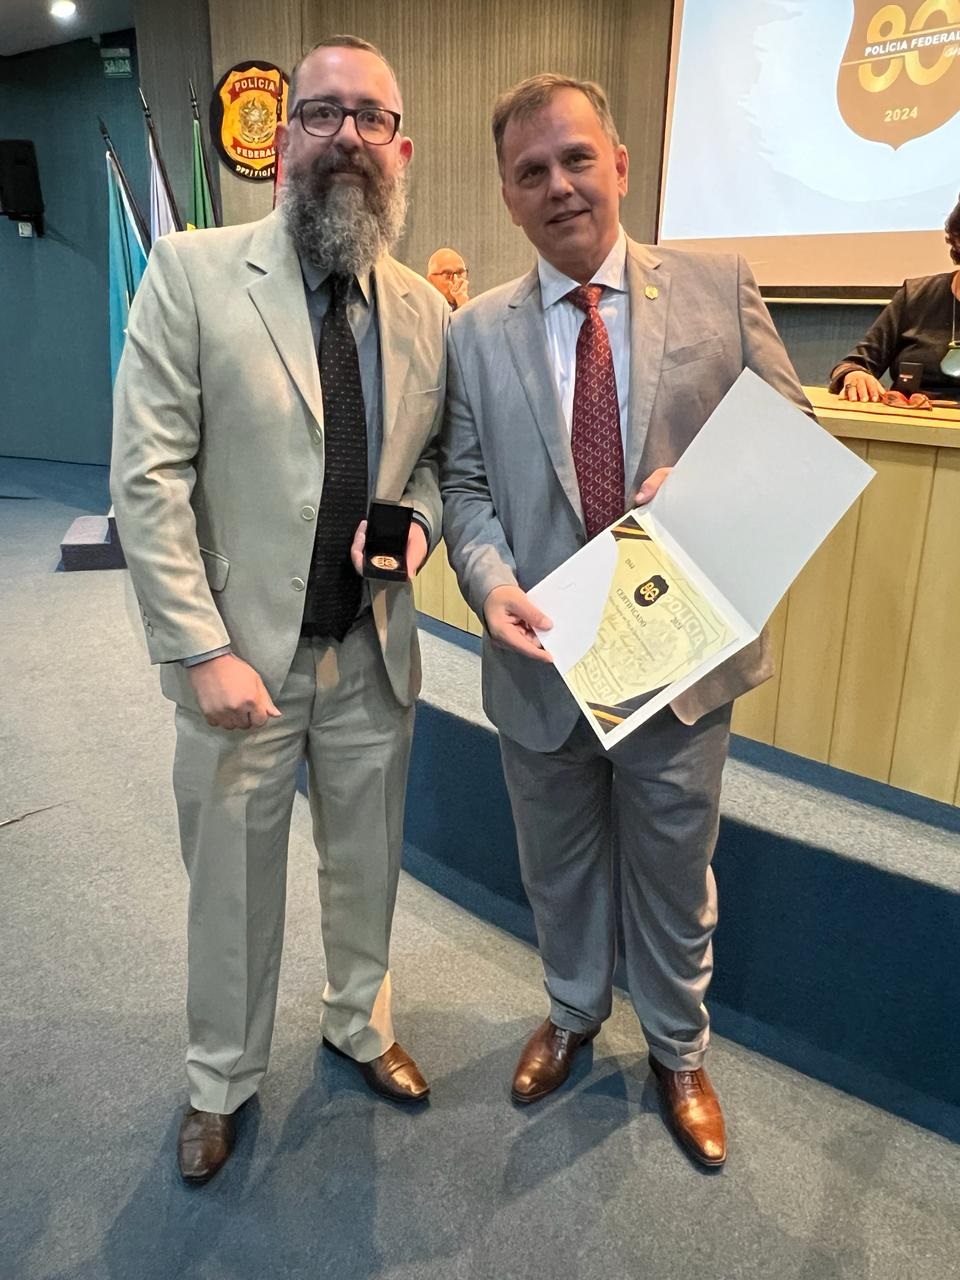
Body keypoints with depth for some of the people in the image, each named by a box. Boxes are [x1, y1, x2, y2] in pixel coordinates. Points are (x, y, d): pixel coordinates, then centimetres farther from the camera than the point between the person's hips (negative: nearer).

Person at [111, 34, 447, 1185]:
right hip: (243, 657, -3)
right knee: (231, 883, 14)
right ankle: (222, 1078, 41)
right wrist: (203, 652, -18)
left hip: (374, 652, 4)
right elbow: (148, 478, -13)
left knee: (368, 865, 21)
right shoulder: (192, 272, -8)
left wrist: (417, 519, -9)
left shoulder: (424, 310, 3)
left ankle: (359, 1023, 49)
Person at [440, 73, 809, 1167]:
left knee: (673, 871, 17)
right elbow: (465, 483, 1)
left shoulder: (720, 289, -1)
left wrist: (706, 490, -20)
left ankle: (678, 1052, 44)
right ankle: (573, 1013, 50)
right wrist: (491, 578, -18)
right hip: (543, 656, 1)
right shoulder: (477, 332, 2)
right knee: (558, 867, 21)